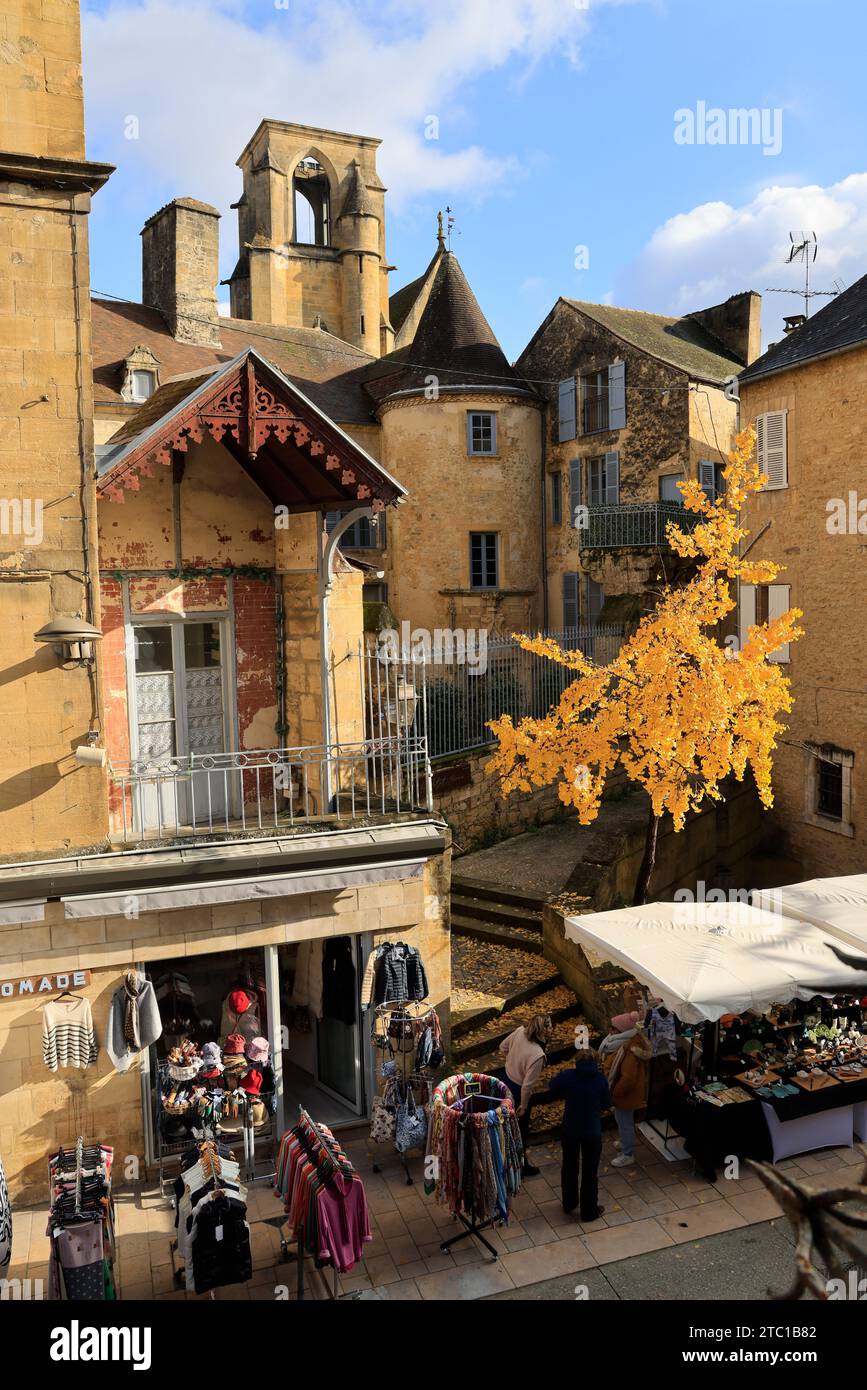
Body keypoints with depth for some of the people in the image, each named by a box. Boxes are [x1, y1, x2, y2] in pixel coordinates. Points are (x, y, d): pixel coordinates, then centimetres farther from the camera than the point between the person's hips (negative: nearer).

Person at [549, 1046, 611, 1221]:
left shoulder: (568, 1076, -18)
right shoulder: (600, 1079, -16)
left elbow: (553, 1085, 2)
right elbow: (607, 1103, -3)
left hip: (569, 1131, 1)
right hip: (592, 1133, -1)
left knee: (569, 1167, 23)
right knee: (590, 1171, 17)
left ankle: (569, 1204, 40)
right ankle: (589, 1211, 30)